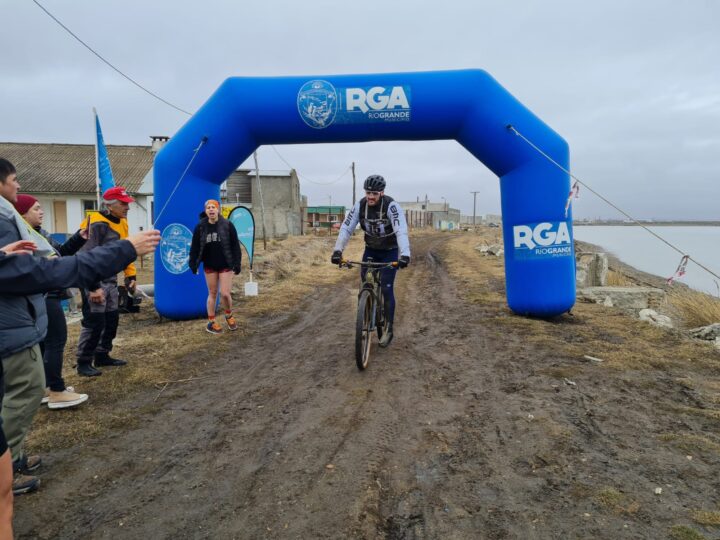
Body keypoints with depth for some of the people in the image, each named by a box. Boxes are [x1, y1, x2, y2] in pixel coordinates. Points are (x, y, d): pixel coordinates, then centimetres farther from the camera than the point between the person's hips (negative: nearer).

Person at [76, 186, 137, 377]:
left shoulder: (122, 223, 9)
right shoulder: (98, 224, -19)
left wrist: (131, 275, 14)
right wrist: (93, 287, -26)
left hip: (110, 280, 9)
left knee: (112, 319, 13)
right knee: (95, 322, -6)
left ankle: (102, 355, 26)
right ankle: (83, 362, 6)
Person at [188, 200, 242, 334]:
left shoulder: (227, 225, -6)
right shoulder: (200, 227, -1)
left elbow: (235, 245, -4)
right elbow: (195, 246, 2)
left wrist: (237, 263, -8)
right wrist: (193, 263, -2)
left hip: (225, 265, -2)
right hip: (209, 266, 2)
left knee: (225, 294, -6)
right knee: (212, 294, 8)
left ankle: (229, 316, 23)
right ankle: (211, 322, 20)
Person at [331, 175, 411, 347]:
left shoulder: (391, 206, -28)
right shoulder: (360, 205, -16)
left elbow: (401, 231, -40)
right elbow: (346, 228, -18)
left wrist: (405, 254, -54)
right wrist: (338, 250, -31)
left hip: (390, 251, -4)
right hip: (370, 249, 4)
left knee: (386, 288, -7)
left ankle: (389, 329, 6)